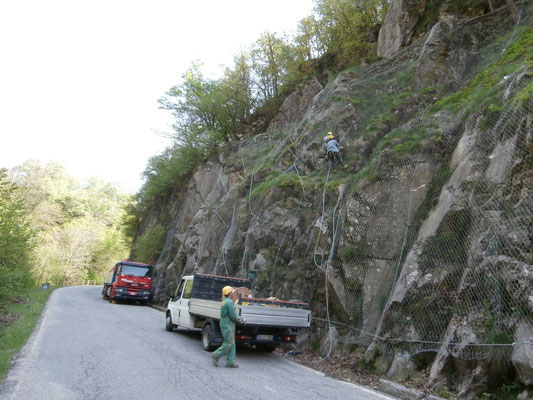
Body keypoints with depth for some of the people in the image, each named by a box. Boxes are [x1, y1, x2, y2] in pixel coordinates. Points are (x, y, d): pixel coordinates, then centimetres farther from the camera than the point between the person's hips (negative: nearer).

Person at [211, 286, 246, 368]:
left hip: (225, 324, 10)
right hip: (227, 325, -10)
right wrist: (241, 321, -4)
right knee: (228, 343, -4)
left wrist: (240, 318, 14)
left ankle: (230, 362, 9)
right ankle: (216, 356, 5)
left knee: (232, 344, 9)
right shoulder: (229, 302, -16)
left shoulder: (224, 302, 16)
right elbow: (233, 316, -18)